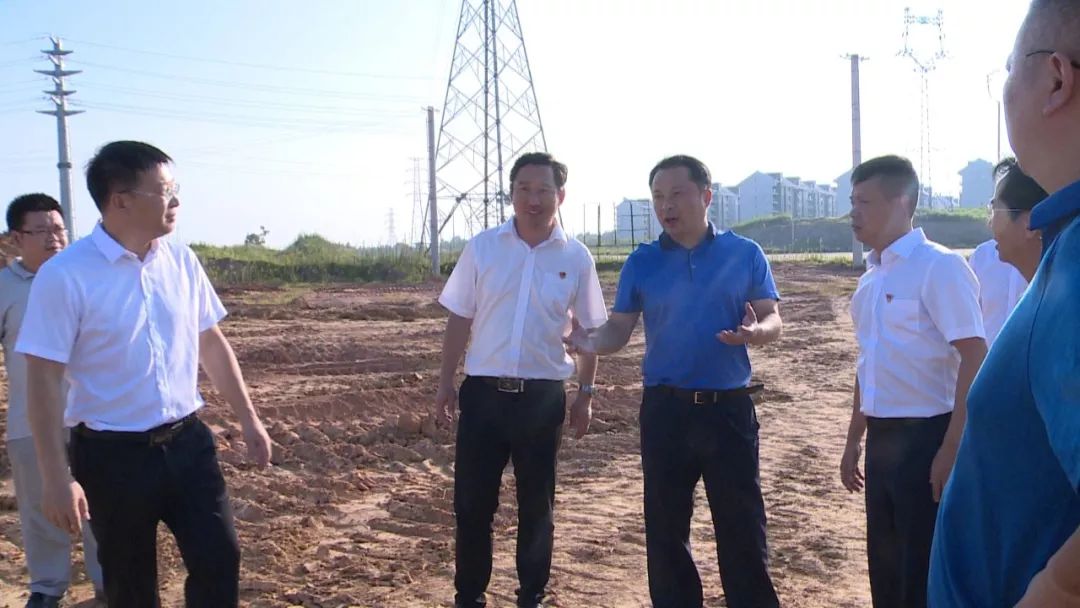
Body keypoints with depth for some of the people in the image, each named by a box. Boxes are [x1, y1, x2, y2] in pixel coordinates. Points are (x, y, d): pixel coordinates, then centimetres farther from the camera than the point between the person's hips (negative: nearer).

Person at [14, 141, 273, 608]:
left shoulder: (181, 261, 0)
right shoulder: (65, 276, -15)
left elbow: (211, 344, 11)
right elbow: (44, 380, -14)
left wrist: (248, 419, 13)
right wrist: (57, 479, -16)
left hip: (187, 442, 4)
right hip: (113, 456, -4)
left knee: (219, 562, 6)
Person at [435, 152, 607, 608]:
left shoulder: (576, 258, -1)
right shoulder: (482, 248, -1)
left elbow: (589, 329, 7)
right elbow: (460, 319, 5)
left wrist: (585, 393, 6)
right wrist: (446, 382, 3)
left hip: (544, 396, 0)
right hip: (484, 392, 0)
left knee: (537, 505, 11)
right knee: (472, 501, 6)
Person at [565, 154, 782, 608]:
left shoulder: (745, 254, 0)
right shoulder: (642, 263, 3)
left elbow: (774, 321, 1)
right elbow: (619, 330, 2)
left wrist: (756, 331, -22)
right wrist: (590, 343, -20)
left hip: (729, 408, -1)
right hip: (665, 409, 2)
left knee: (742, 527, 4)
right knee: (665, 528, 11)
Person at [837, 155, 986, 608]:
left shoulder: (939, 267, -13)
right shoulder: (871, 277, 11)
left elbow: (974, 359, -18)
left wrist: (952, 449, -22)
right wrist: (854, 440, 21)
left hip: (924, 435, -8)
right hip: (882, 438, 8)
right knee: (886, 567, 16)